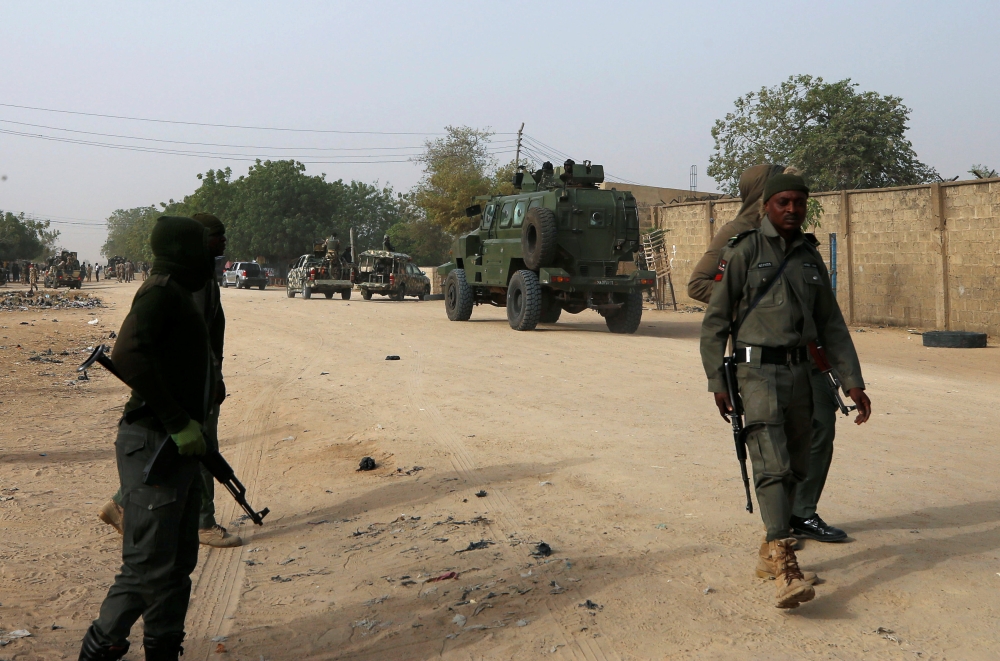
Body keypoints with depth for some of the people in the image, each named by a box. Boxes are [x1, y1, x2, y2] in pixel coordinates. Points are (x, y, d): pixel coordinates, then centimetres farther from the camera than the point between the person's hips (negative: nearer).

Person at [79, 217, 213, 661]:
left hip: (180, 446, 10)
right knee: (148, 567, -3)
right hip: (154, 445, -10)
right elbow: (128, 356, -29)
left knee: (179, 562, 16)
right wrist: (178, 423, -25)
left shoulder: (180, 294, 16)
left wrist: (192, 425, 11)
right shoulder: (162, 291, -13)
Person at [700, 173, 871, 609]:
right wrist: (717, 382, -6)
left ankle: (769, 550, 25)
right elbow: (715, 322, -3)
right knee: (772, 465, -15)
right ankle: (785, 570, -20)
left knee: (796, 466, 9)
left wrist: (853, 381, 7)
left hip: (799, 372, 6)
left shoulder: (811, 259, 13)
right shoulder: (743, 253, -4)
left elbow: (831, 326, 14)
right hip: (758, 371, -6)